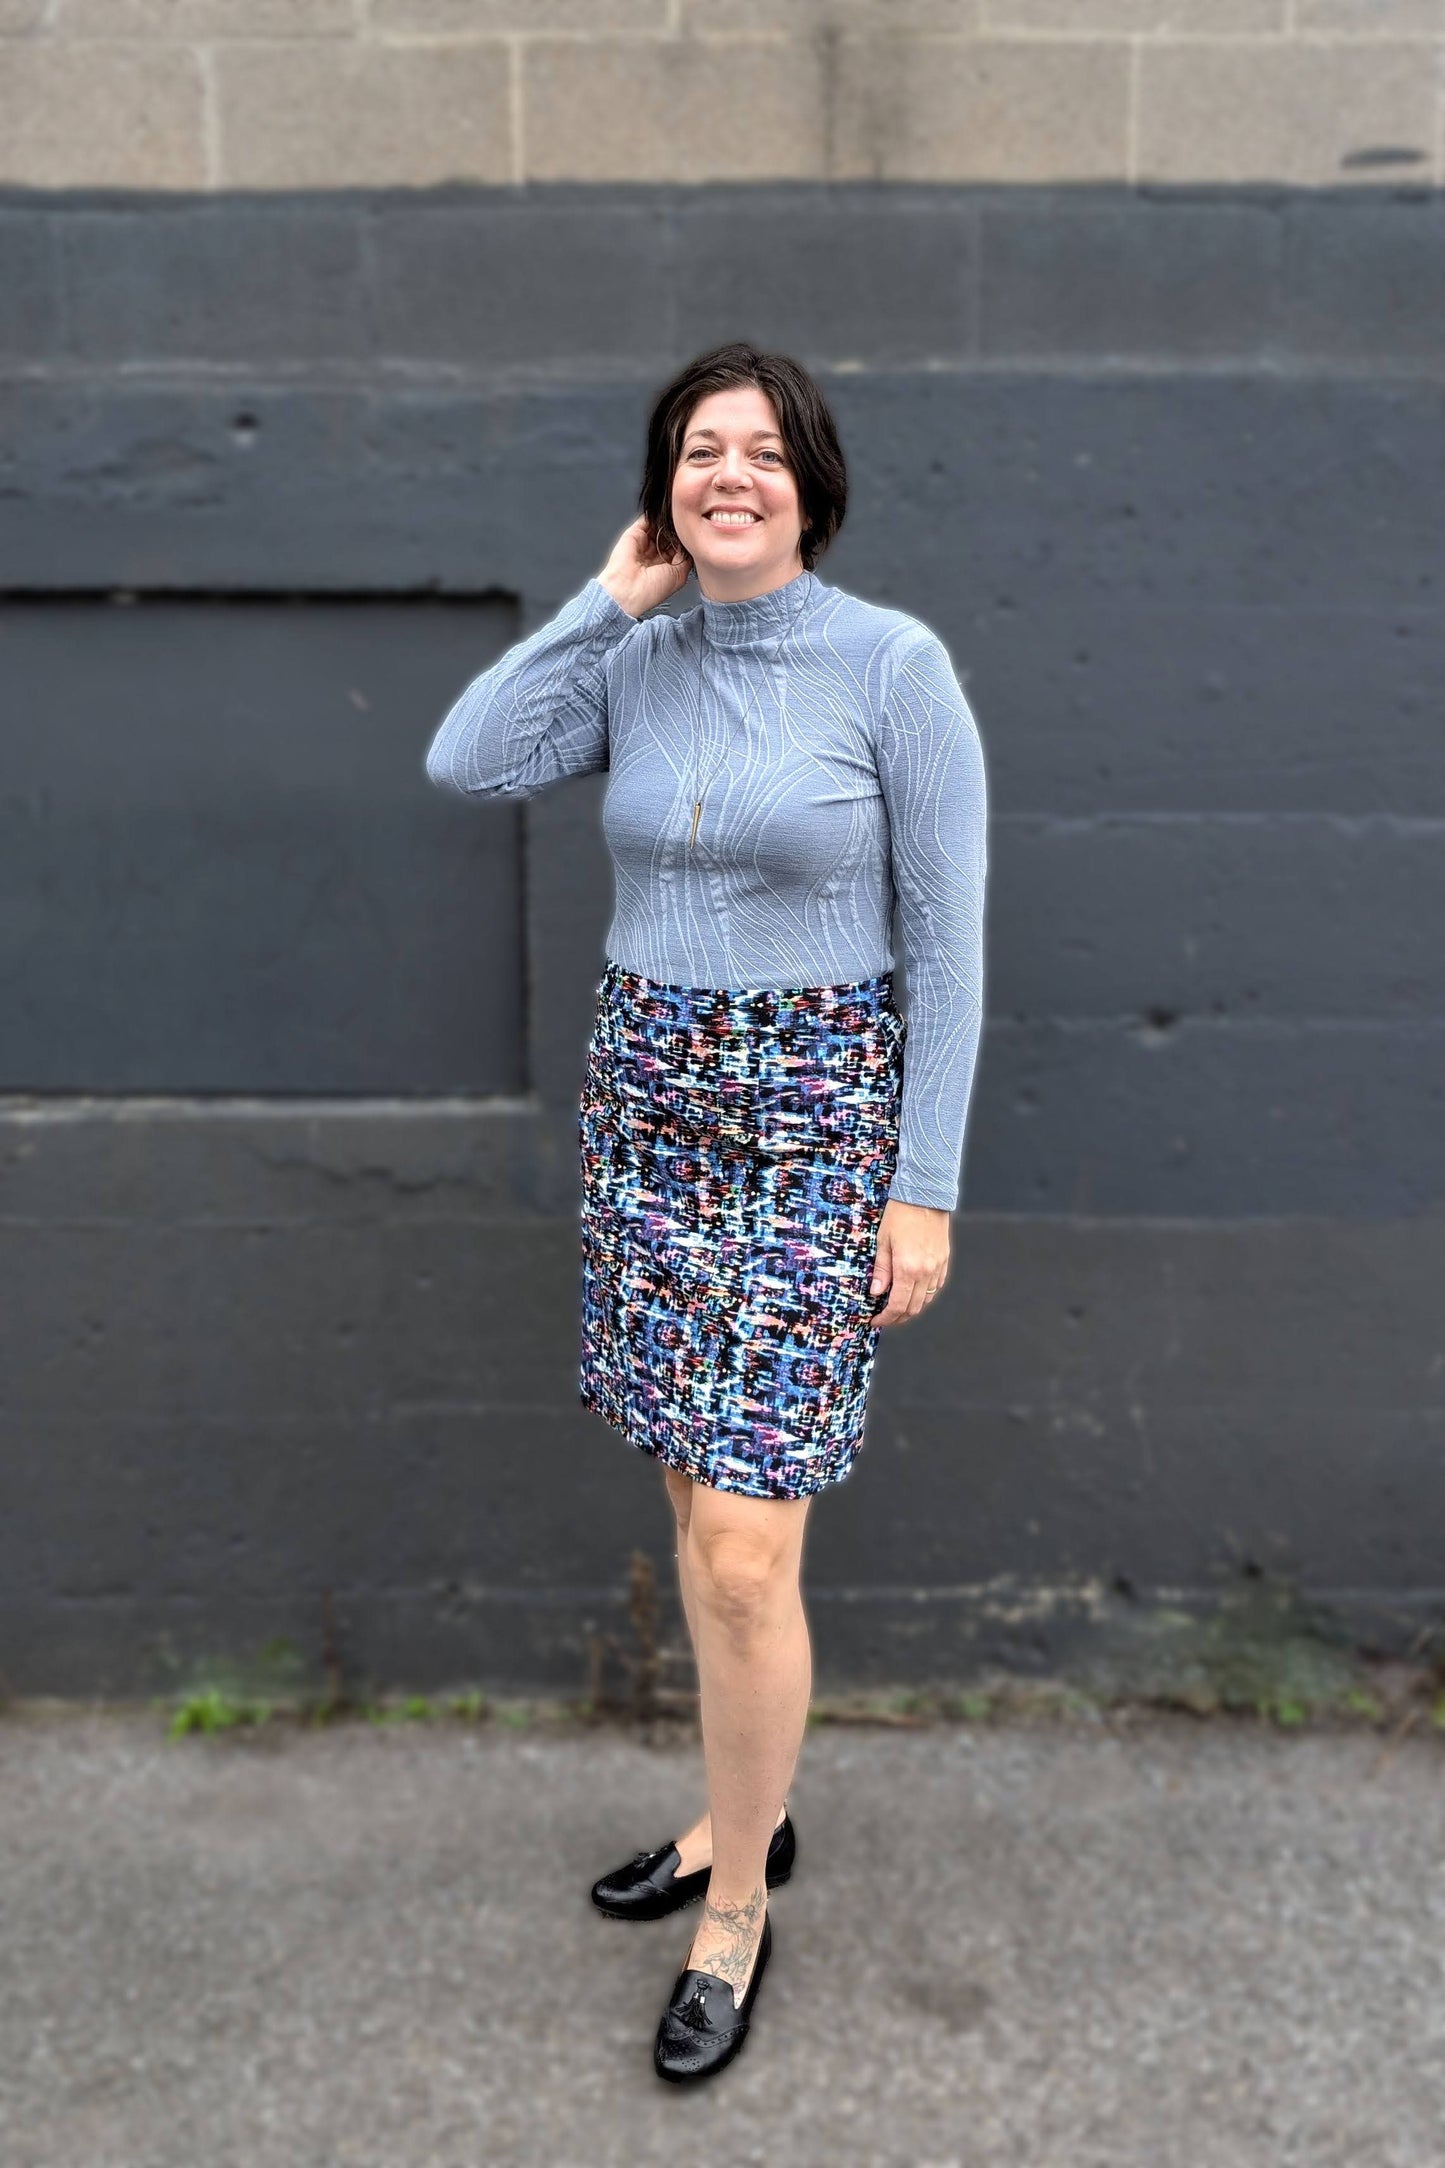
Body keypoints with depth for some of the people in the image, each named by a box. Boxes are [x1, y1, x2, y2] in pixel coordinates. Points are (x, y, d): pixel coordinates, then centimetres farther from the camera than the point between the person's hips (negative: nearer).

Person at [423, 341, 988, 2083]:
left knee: (743, 1556, -6)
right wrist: (616, 597, -6)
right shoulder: (636, 665, 5)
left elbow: (945, 941, -9)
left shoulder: (896, 662, -10)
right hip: (646, 1093, 6)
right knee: (699, 1496, 15)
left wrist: (927, 1189, -11)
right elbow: (466, 766, -11)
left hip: (818, 1115, -5)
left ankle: (737, 1905, 18)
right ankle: (750, 1817, 37)